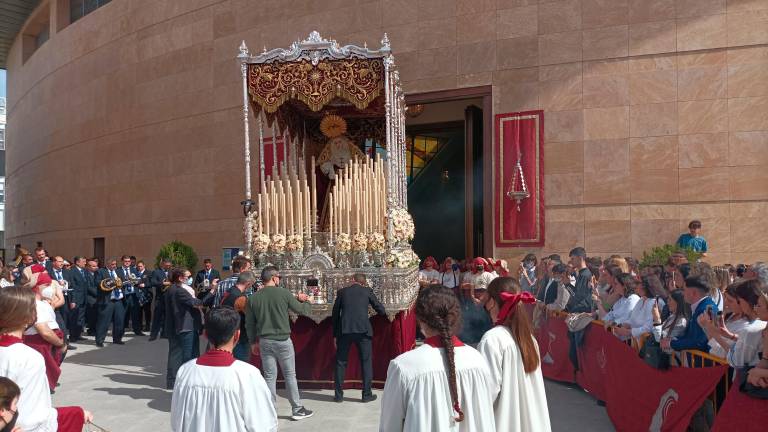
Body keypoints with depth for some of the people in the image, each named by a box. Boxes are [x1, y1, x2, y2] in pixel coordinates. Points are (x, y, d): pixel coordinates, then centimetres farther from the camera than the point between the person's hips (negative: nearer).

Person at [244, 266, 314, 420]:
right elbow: (301, 310, 0)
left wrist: (253, 341, 17)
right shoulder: (284, 293, -10)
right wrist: (306, 302, 21)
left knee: (269, 376, 10)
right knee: (290, 375, 8)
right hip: (283, 340, -3)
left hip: (265, 341, 3)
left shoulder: (253, 298, 0)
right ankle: (297, 409, 16)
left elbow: (249, 323, 6)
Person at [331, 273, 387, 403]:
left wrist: (335, 335, 18)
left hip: (344, 330, 1)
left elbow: (335, 314, 11)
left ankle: (338, 395, 15)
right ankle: (367, 394, 12)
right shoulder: (367, 291, 8)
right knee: (366, 362, 10)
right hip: (363, 330, -1)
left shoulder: (342, 292, 11)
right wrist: (384, 313, 31)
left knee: (341, 362, 12)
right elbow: (381, 310, 7)